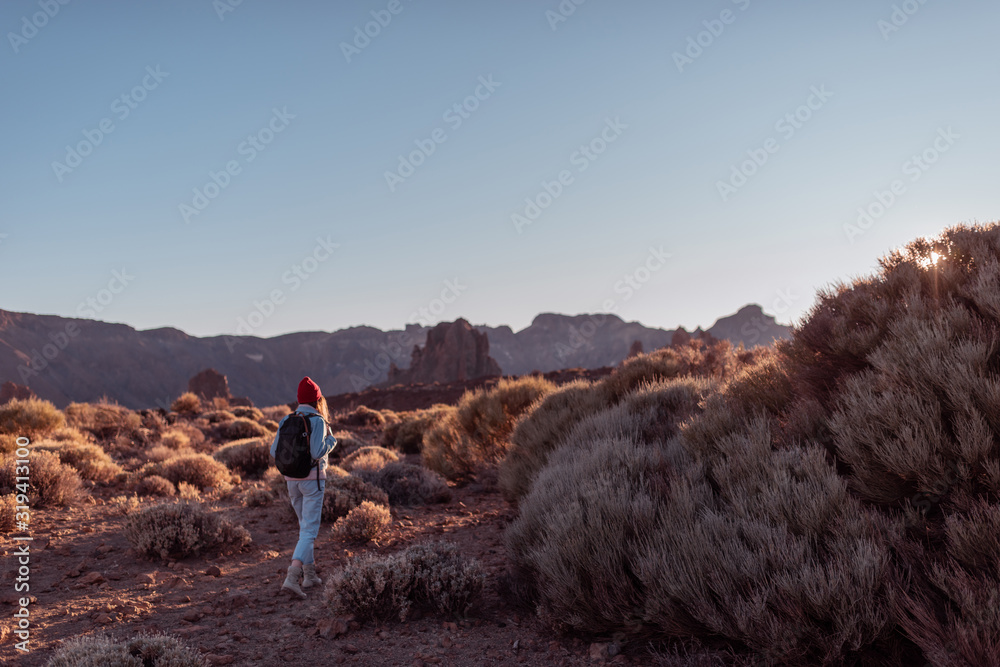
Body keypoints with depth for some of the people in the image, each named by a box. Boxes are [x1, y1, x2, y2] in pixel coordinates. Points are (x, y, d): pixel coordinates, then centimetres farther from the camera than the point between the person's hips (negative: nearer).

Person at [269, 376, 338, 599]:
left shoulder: (286, 420, 4)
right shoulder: (317, 421, -13)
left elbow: (275, 452, 4)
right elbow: (317, 453, -22)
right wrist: (331, 441, -3)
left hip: (292, 479, 6)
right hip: (312, 479, -6)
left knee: (306, 526, 21)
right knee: (309, 531, -5)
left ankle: (309, 574, 26)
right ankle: (292, 578, -19)